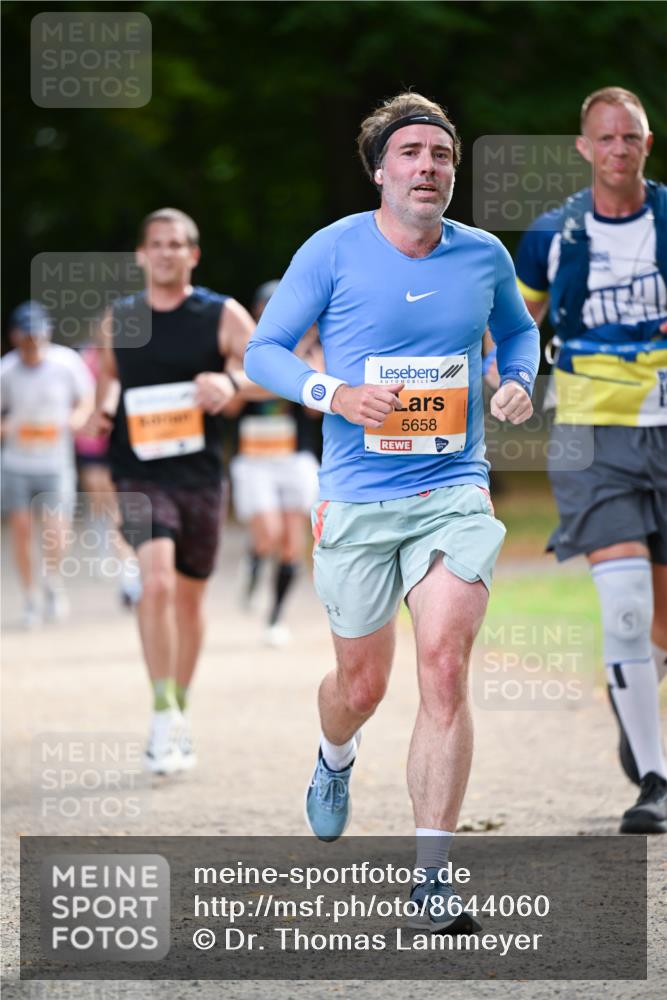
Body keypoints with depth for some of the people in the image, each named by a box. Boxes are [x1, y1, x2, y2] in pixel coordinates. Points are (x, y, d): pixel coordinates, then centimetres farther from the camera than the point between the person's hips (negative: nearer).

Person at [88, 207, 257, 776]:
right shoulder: (118, 320, 7)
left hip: (200, 474, 1)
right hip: (140, 473, -1)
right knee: (157, 581, -22)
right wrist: (100, 410, 3)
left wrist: (232, 381, -27)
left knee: (189, 596, 11)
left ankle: (179, 716, 28)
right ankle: (164, 713, -15)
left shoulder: (223, 316, 1)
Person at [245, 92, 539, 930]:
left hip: (454, 493, 1)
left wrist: (518, 382, 3)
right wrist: (334, 393, -17)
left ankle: (431, 875, -12)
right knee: (362, 685, 10)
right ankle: (335, 759, 49)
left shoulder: (484, 257, 4)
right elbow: (262, 351, 1)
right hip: (356, 499, -1)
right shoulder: (334, 250, -4)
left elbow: (518, 328, 25)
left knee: (444, 666, -16)